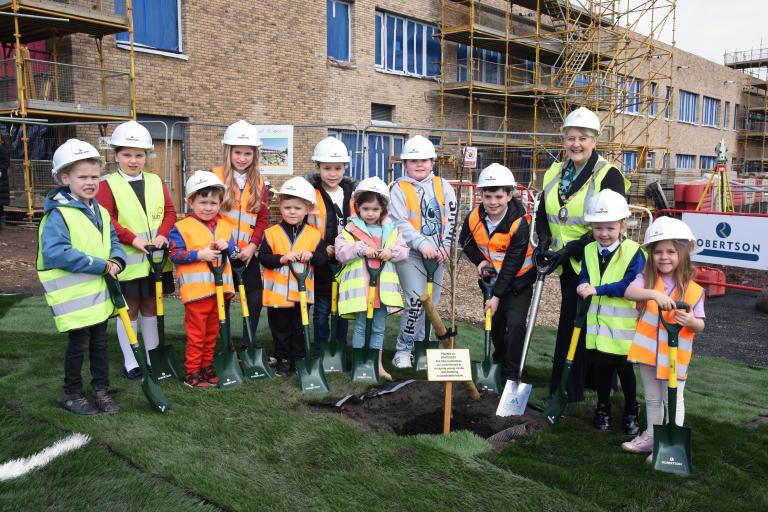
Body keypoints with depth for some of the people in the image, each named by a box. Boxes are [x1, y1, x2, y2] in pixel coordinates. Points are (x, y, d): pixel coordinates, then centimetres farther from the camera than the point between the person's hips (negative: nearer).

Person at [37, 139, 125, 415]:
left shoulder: (101, 212, 8)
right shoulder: (58, 214, -16)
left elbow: (113, 242, 17)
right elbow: (55, 253, -26)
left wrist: (116, 260, -7)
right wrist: (101, 265, -26)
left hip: (100, 292, 7)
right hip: (73, 296, -7)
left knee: (100, 342, 16)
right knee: (79, 344, 5)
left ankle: (101, 390, 31)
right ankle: (72, 394, 24)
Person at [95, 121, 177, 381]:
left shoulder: (156, 182, 6)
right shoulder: (108, 185, -6)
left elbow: (170, 212, 4)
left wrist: (163, 235, -12)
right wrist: (132, 239, -21)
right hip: (127, 260, -3)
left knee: (151, 307, 15)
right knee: (129, 310, 7)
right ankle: (130, 362, 19)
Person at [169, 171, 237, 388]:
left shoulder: (224, 227, 11)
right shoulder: (182, 227, -6)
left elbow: (234, 251, 12)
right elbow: (175, 254, -10)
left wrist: (226, 247, -9)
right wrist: (200, 254, -19)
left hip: (220, 287, 6)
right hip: (196, 288, -5)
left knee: (212, 332, 16)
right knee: (196, 334, 2)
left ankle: (207, 367, 30)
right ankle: (191, 372, 13)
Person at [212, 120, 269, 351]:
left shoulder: (259, 183, 7)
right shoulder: (214, 176, -4)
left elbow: (263, 218, 4)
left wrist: (252, 246, -7)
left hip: (248, 253, 3)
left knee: (255, 299, 6)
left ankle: (247, 346, 22)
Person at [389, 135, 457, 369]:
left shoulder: (442, 186, 8)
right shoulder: (399, 189, -3)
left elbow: (451, 218, 4)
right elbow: (400, 224, -12)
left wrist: (444, 246, -8)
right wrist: (422, 244, -22)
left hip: (437, 253, 5)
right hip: (410, 253, -5)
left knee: (431, 302, 11)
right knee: (417, 301, -14)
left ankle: (419, 343, 27)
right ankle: (403, 349, 0)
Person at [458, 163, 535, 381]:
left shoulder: (519, 224, -28)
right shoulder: (474, 218, -15)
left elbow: (512, 264, -26)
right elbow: (466, 242, 6)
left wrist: (497, 295, -25)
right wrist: (480, 260, -12)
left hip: (518, 280, -5)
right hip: (492, 278, 5)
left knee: (515, 323, -16)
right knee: (494, 321, 18)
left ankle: (511, 373, -3)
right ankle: (500, 360, 43)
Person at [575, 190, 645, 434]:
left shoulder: (633, 252, -14)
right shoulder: (589, 251, 3)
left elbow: (630, 285, -23)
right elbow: (584, 276, 7)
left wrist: (597, 290, -26)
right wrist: (583, 286, -17)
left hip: (622, 327, -4)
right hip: (597, 323, 4)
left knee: (625, 368, 10)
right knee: (601, 367, 16)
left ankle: (631, 411, 30)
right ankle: (602, 408, 33)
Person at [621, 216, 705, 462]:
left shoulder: (693, 290, -8)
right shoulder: (647, 279, -5)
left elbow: (700, 325, -4)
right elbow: (629, 291, -26)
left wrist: (691, 321, -27)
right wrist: (654, 294, -42)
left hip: (675, 354, -3)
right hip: (648, 350, 3)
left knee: (673, 400, 7)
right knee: (652, 398, 20)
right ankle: (651, 436, 37)